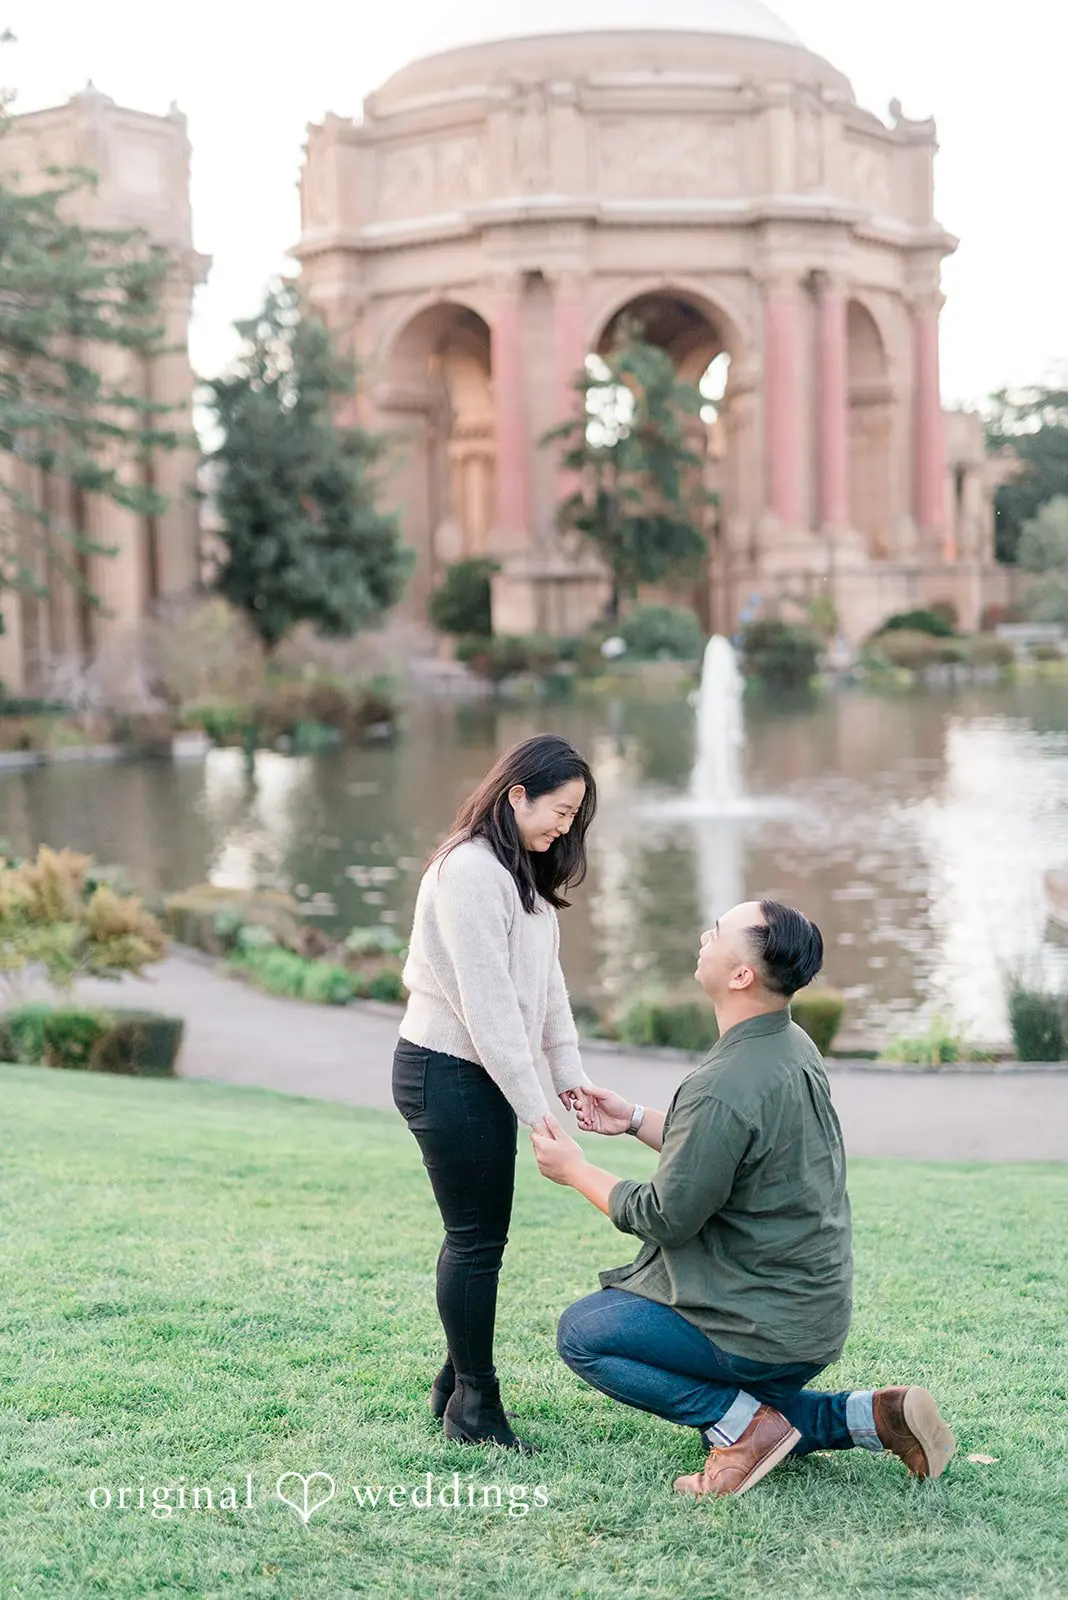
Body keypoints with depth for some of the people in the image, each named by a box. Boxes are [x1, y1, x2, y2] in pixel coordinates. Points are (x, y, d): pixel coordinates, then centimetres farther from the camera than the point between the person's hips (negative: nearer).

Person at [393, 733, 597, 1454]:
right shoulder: (470, 869, -18)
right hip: (447, 1074, -10)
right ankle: (476, 1407, 8)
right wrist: (531, 1104, -19)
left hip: (485, 1075, 10)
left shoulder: (521, 873, 14)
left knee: (477, 1234, 15)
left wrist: (570, 1075, 5)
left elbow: (547, 982, 13)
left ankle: (459, 1382, 27)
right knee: (477, 1239, -3)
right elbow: (486, 1001, -21)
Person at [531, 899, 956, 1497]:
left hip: (763, 1325, -9)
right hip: (817, 1313, 9)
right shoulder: (793, 1047, 2)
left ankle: (742, 1424, -5)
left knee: (582, 1332, 1)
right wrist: (635, 1120, 12)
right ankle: (868, 1415, 11)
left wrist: (576, 1170, -6)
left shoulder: (722, 1090, -28)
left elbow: (666, 1217, -19)